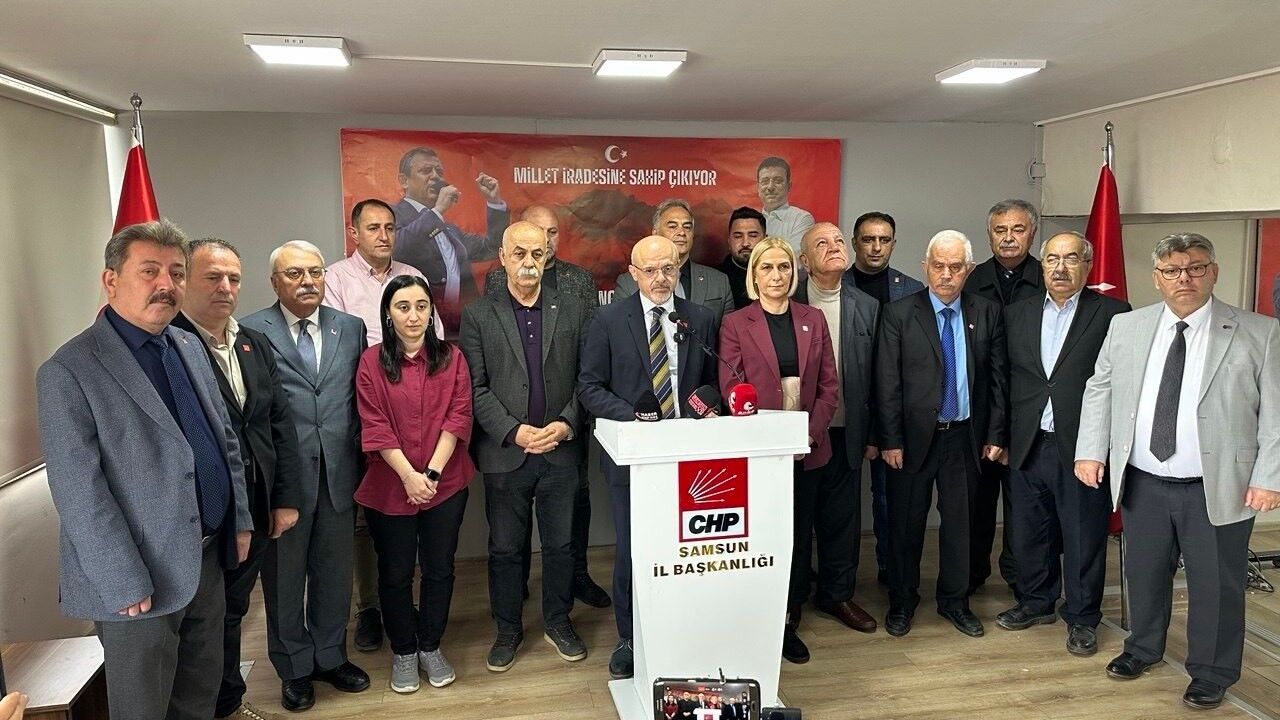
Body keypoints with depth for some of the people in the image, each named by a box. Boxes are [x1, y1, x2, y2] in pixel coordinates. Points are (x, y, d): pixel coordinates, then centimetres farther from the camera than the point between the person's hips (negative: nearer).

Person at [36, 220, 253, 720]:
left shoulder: (190, 346, 8)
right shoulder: (68, 372, -14)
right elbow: (78, 492, -18)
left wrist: (240, 519, 10)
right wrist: (126, 583, -18)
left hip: (208, 558, 6)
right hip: (139, 577, -6)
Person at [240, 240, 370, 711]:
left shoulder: (351, 328, 6)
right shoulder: (250, 332, -6)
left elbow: (361, 400, 8)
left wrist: (357, 461, 3)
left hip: (338, 474, 3)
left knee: (334, 572, 16)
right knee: (284, 577, 13)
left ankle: (330, 656, 37)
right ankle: (294, 668, 33)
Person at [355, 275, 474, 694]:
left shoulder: (451, 358, 1)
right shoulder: (372, 362, -3)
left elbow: (458, 416, -5)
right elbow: (375, 426, -8)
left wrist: (432, 472, -14)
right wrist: (409, 476, -15)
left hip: (445, 484, 1)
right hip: (390, 486, -1)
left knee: (439, 569, 12)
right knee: (395, 574, 11)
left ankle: (431, 647, 31)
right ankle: (403, 652, 30)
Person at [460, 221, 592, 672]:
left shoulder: (573, 312, 4)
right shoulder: (478, 316, 0)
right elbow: (476, 387, -4)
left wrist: (566, 425, -11)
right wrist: (513, 432, -15)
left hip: (562, 451, 1)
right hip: (505, 453, -1)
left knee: (561, 544, 13)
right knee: (505, 548, 11)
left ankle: (558, 622, 32)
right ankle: (507, 630, 29)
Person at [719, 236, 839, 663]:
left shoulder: (813, 320, 8)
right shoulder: (735, 324, -2)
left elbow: (829, 385, 6)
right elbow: (731, 391, -6)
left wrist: (811, 433, -8)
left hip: (809, 448, 3)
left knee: (800, 534, 10)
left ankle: (789, 621, 23)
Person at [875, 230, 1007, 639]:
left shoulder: (987, 314, 3)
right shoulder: (899, 314, -6)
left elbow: (997, 378, 5)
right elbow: (887, 383, -7)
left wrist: (995, 434, 2)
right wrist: (890, 440, -9)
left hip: (965, 437, 2)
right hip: (914, 436, -2)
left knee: (960, 522, 13)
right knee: (907, 524, 9)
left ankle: (954, 600, 31)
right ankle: (902, 602, 27)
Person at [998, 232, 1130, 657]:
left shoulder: (1112, 314, -3)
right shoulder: (1016, 314, 9)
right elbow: (1006, 378, 10)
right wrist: (1002, 436, 5)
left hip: (1083, 446, -4)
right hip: (1029, 446, 4)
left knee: (1084, 536, 7)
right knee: (1030, 531, 15)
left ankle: (1082, 617, 24)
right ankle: (1037, 602, 34)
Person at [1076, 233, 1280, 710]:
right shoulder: (1125, 327, 3)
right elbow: (1099, 390, 9)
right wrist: (1091, 450, 0)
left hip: (1217, 490, -3)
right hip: (1142, 484, 3)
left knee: (1215, 585, 9)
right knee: (1144, 573, 17)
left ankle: (1212, 674, 29)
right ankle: (1143, 648, 40)